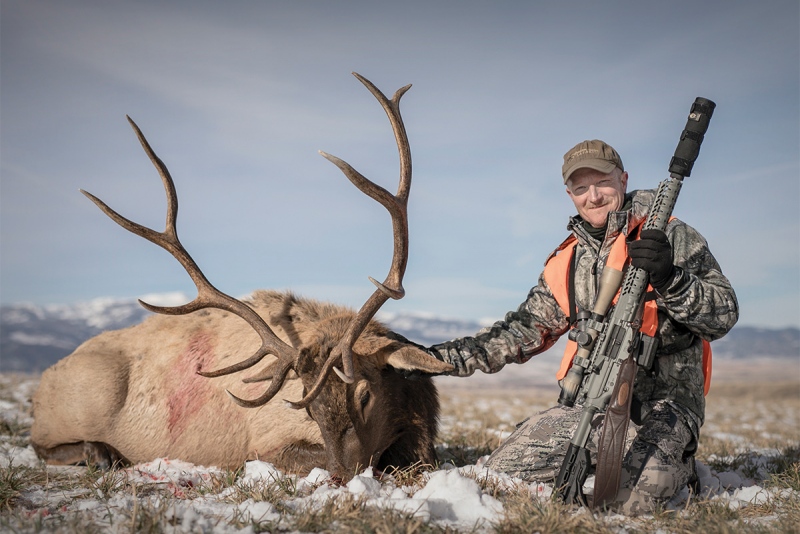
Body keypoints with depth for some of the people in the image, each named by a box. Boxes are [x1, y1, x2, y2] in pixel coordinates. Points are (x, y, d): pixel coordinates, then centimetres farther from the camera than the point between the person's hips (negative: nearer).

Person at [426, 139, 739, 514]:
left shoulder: (671, 237, -3)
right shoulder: (567, 261, 13)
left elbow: (724, 315, -8)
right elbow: (524, 329, 17)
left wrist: (670, 279, -27)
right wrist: (447, 357, 9)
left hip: (662, 402, -5)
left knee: (632, 498, -31)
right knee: (500, 474, -4)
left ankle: (678, 462, 5)